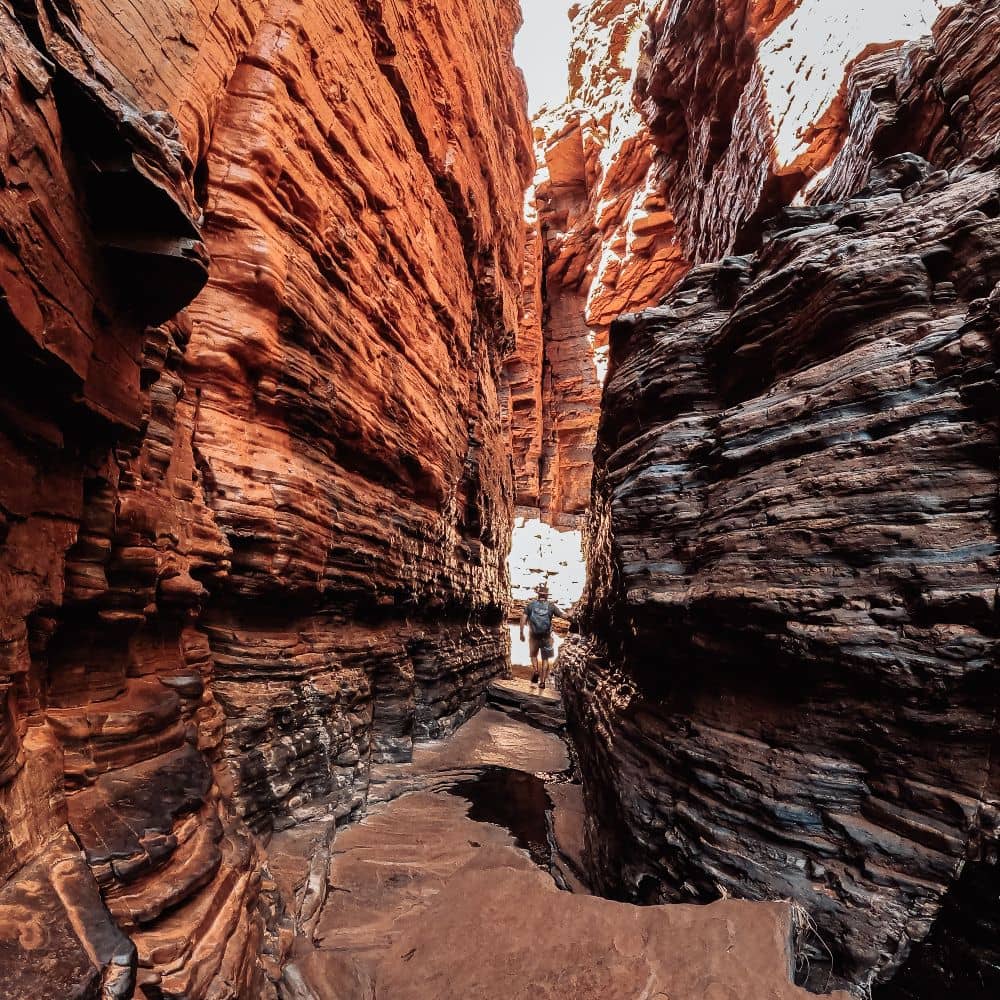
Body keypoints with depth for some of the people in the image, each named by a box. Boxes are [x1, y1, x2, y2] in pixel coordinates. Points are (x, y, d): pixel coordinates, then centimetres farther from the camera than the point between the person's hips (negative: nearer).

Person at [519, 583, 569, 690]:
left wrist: (521, 633, -3)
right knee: (545, 659, 13)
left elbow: (523, 618, -9)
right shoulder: (551, 606, -5)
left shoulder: (530, 604, -4)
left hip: (534, 636, 0)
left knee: (534, 655, 23)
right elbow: (564, 616, -4)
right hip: (547, 637, 0)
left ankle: (535, 671, 0)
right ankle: (542, 681, 11)